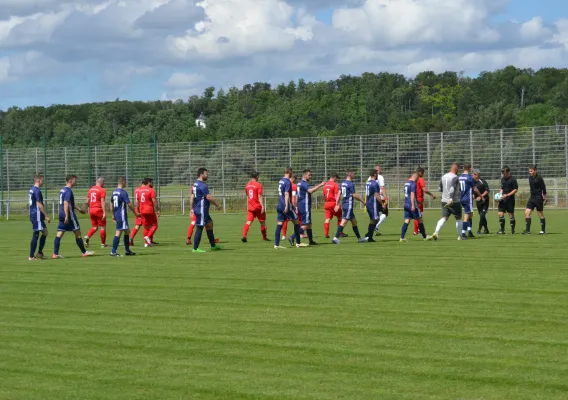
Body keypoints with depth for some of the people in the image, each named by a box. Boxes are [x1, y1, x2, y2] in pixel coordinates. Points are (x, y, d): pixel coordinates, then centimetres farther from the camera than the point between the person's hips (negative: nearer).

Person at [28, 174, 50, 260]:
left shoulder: (32, 189, 16)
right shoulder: (37, 190, -16)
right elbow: (39, 204, -20)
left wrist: (44, 215, 25)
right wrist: (46, 216, -17)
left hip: (33, 214, 10)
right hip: (37, 216, -10)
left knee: (45, 232, 15)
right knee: (36, 235, -5)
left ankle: (40, 253, 16)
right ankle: (31, 256, -2)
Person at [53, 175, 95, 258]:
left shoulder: (62, 190, 17)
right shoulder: (68, 191, -14)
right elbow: (66, 203, -23)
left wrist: (79, 209, 38)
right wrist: (67, 216, -27)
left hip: (62, 215, 9)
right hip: (69, 215, -9)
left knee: (59, 234, 2)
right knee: (78, 233, 2)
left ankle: (55, 254, -4)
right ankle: (84, 252, 10)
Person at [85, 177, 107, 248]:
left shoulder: (90, 190, 11)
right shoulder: (102, 190, -9)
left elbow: (87, 201, 15)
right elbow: (103, 202, -16)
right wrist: (104, 213, -18)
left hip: (91, 210, 6)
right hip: (99, 210, -6)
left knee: (94, 227, 15)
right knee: (103, 227, 5)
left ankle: (88, 236, -11)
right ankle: (103, 244, 7)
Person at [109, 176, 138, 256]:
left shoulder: (114, 192, 11)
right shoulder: (123, 192, -15)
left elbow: (111, 204, 18)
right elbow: (129, 204, -15)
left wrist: (113, 215, 24)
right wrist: (136, 213, -4)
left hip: (116, 214, 9)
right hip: (122, 215, -9)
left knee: (127, 231, 17)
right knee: (118, 233, -8)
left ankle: (127, 250, 22)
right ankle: (113, 252, -9)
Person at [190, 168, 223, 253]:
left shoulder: (195, 184, 13)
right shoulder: (202, 185, -18)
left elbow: (192, 197, 17)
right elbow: (209, 197, -21)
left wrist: (192, 208, 20)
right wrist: (217, 204, -10)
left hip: (197, 209, 11)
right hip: (201, 210, -11)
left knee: (209, 224, 16)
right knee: (199, 228, -4)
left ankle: (213, 246, 21)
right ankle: (195, 248, 1)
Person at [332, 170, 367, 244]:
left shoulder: (343, 183, 11)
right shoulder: (350, 184, -14)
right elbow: (354, 195, -13)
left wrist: (337, 205, 14)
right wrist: (362, 201, -1)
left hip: (344, 205, 10)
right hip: (348, 206, -10)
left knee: (354, 221, 16)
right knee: (343, 222, -11)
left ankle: (359, 238, 23)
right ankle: (335, 238, -16)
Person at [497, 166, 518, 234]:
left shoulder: (512, 180, -9)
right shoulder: (502, 179, 13)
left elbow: (515, 190, -11)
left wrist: (507, 195, -17)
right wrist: (500, 194, 6)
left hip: (510, 200, -6)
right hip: (503, 199, 6)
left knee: (511, 214, 0)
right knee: (500, 214, -1)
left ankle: (513, 230, 9)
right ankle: (502, 230, 5)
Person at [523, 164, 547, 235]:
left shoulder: (539, 178, -13)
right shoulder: (530, 177, 7)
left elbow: (543, 188, -10)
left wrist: (544, 198, -8)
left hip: (538, 198, -7)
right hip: (532, 197, 7)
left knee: (540, 214, 2)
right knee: (527, 212, -4)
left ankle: (543, 230, 12)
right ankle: (527, 230, -4)